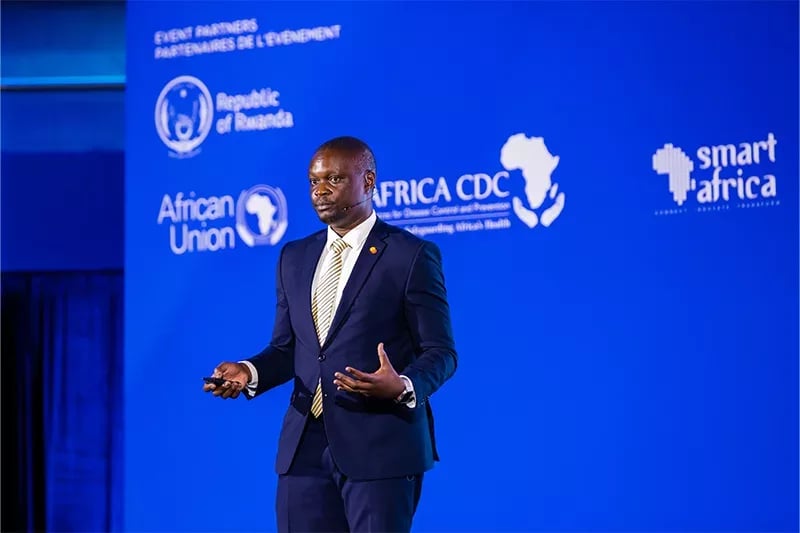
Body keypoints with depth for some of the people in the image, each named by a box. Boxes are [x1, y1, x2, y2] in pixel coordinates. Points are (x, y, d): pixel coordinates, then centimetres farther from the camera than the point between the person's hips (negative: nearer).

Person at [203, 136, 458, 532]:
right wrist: (250, 372, -4)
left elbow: (440, 352, -4)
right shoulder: (294, 258, 15)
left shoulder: (412, 256, -3)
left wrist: (403, 388, -25)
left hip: (380, 445, -5)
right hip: (305, 446, 6)